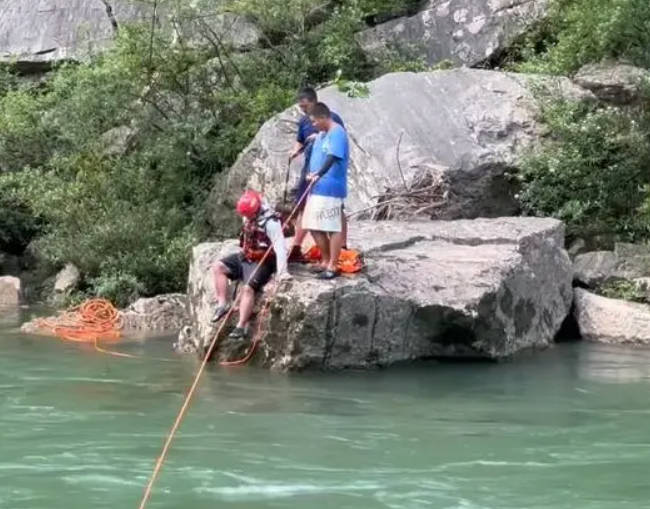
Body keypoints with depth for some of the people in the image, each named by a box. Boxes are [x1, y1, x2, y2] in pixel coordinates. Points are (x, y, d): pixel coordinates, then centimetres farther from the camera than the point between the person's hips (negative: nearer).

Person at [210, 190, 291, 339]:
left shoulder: (270, 223, -24)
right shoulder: (248, 218, 2)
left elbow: (280, 248, -28)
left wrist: (282, 272, -32)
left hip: (262, 262, -9)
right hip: (245, 257, 9)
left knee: (248, 288, -25)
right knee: (218, 268, -1)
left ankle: (242, 326, -22)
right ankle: (223, 303, -4)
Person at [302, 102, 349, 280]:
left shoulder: (337, 133, -13)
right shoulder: (322, 134, 17)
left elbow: (333, 157, -27)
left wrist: (319, 174, -37)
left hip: (330, 190, -10)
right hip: (316, 189, 10)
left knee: (333, 228, -5)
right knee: (314, 227, 13)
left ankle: (332, 266, -1)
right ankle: (325, 261, 25)